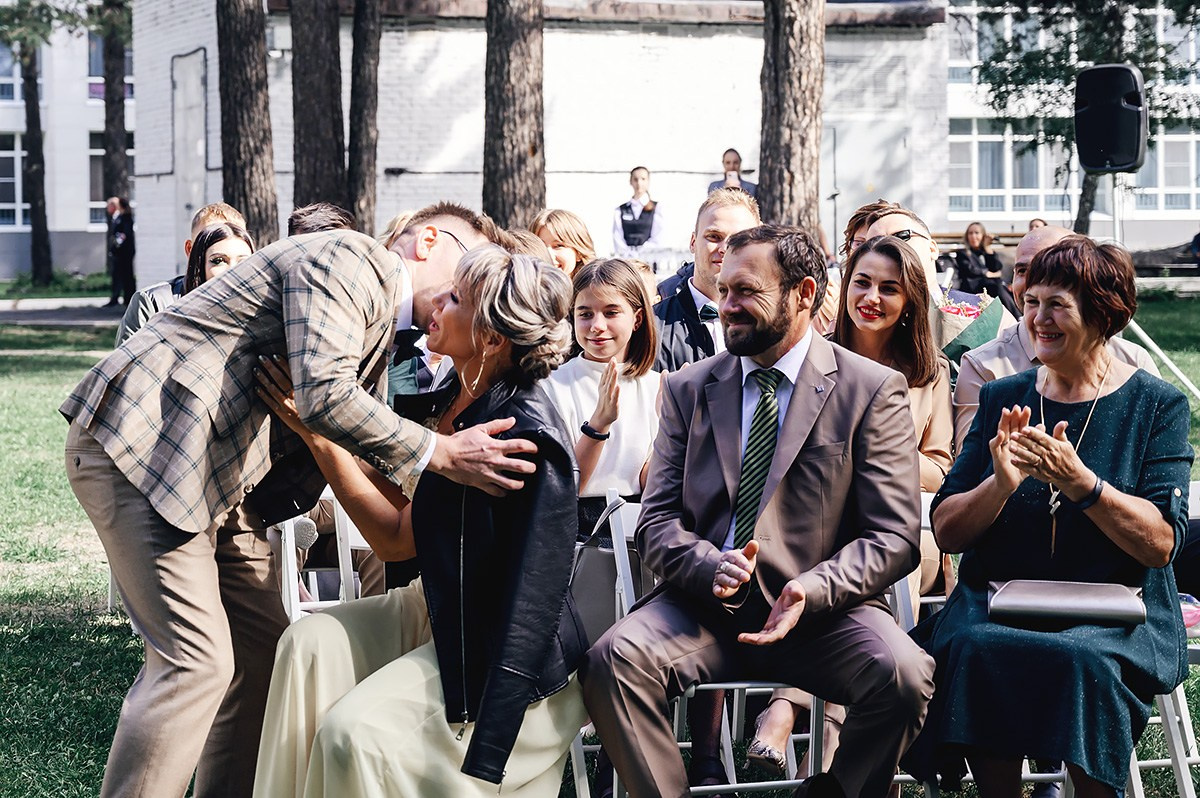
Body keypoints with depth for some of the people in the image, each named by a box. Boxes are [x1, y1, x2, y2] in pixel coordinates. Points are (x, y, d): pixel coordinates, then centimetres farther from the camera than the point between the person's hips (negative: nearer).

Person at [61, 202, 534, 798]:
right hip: (141, 442, -11)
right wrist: (438, 455, -22)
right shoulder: (352, 258, -12)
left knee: (265, 646, 11)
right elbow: (323, 395, -26)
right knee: (196, 661, -14)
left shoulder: (382, 330, 19)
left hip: (218, 480, 11)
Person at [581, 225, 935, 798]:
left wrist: (811, 592, -19)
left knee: (903, 675, -31)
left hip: (822, 608, -2)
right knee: (612, 660, -27)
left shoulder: (873, 390, 3)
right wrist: (711, 566, -15)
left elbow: (893, 536, -1)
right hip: (706, 607, 2)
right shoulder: (688, 390, 14)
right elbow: (656, 522, 8)